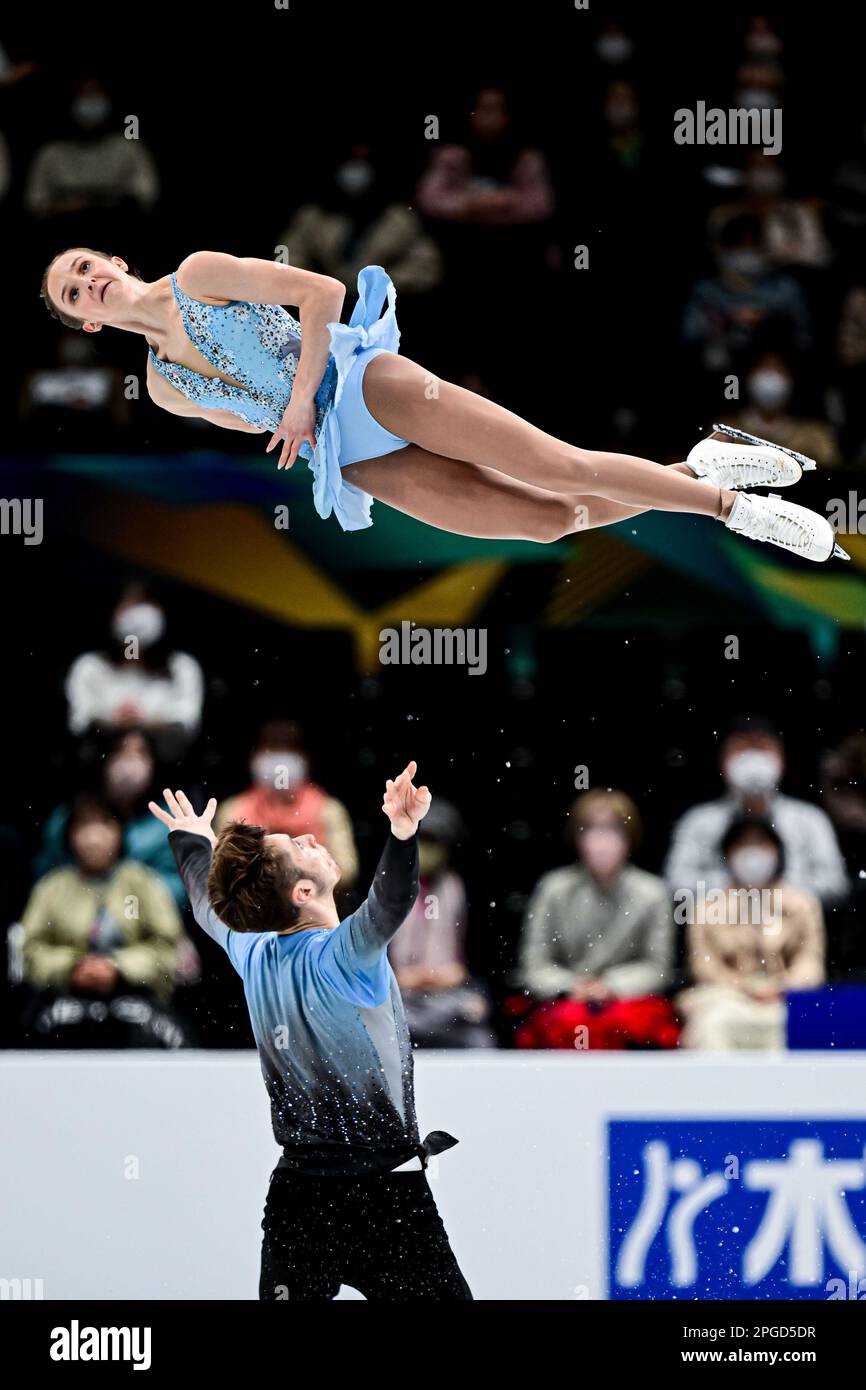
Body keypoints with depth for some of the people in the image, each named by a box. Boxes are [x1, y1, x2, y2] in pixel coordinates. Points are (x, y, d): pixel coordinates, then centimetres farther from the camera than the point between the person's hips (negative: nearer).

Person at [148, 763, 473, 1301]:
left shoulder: (253, 954, 3)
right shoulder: (337, 959, -18)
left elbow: (209, 906, 25)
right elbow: (386, 910, -41)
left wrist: (193, 841, 43)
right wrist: (403, 835, -57)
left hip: (295, 1192, 7)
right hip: (384, 1195, -7)